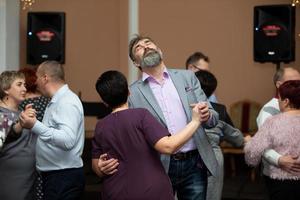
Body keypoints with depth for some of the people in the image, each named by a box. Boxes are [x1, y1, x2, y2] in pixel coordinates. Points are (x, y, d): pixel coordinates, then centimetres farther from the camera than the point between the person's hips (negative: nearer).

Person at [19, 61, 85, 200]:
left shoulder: (67, 102, -16)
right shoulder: (56, 101, 15)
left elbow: (68, 140, -29)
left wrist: (35, 126, -29)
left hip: (64, 177, -9)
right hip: (53, 175, 9)